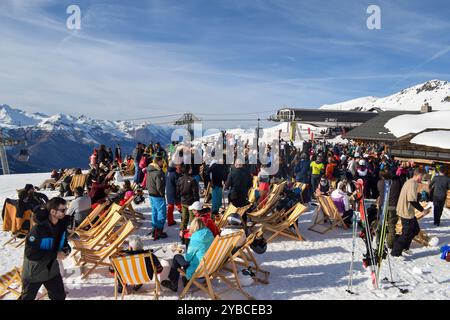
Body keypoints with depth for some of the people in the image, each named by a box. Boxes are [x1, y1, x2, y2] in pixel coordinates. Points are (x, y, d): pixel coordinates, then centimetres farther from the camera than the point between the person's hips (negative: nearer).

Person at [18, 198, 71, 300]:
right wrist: (54, 255, -28)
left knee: (60, 296, 17)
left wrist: (66, 249, -14)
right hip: (34, 272, -6)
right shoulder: (38, 228, -31)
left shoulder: (62, 224, -10)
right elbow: (30, 253, -30)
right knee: (27, 298, 17)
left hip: (52, 269, 6)